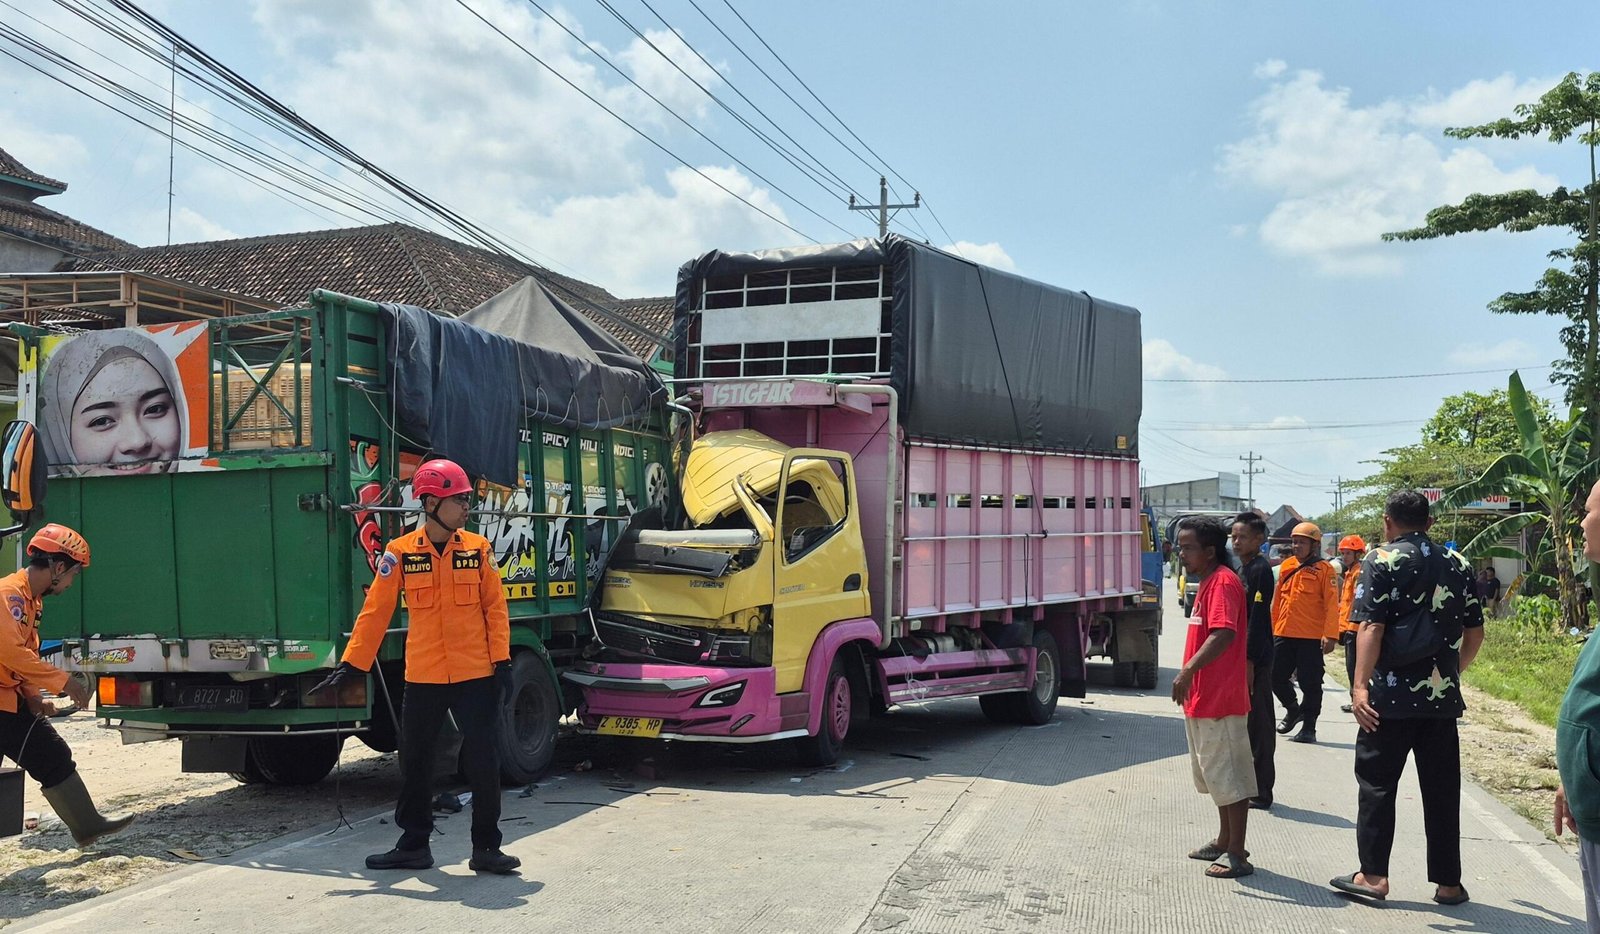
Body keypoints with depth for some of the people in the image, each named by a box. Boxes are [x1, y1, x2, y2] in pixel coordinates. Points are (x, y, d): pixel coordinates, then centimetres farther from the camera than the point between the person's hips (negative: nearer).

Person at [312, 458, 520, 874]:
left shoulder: (478, 548, 1)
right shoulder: (400, 552, -2)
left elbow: (495, 607, 3)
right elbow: (375, 611, -1)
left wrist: (501, 660, -4)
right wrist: (351, 664, -4)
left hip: (476, 675, 0)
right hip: (422, 678, 0)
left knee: (484, 762, 1)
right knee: (414, 763, 10)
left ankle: (486, 848, 13)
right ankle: (413, 845, 25)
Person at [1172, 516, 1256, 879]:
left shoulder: (1223, 582, -17)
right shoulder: (1208, 582, 15)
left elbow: (1224, 633, -31)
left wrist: (1188, 670, -37)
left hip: (1220, 700, -11)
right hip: (1202, 699, 11)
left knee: (1229, 777, -3)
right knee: (1214, 774, 19)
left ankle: (1237, 854, 3)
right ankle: (1224, 842, 31)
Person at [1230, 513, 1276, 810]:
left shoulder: (1261, 569, -13)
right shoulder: (1243, 570, 16)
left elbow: (1258, 618, -18)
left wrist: (1249, 661, -21)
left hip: (1256, 658, -10)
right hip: (1242, 656, 10)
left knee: (1258, 723, -4)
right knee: (1245, 721, 15)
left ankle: (1262, 791, 1)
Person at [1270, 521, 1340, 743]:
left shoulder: (1324, 569, -6)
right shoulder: (1286, 566, 10)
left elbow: (1331, 604, -11)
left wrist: (1330, 635, -18)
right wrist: (1272, 627, 16)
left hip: (1311, 637, -6)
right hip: (1283, 634, 6)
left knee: (1310, 683, 1)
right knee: (1276, 677, 10)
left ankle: (1308, 728, 10)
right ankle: (1293, 710, 34)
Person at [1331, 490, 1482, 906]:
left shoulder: (1382, 560, -6)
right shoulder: (1457, 565, 9)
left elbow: (1372, 626, -15)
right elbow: (1475, 632, 13)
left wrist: (1360, 685, -17)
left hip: (1391, 696, -4)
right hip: (1443, 697, 4)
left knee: (1377, 783, 5)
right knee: (1442, 789, 10)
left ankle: (1373, 874, 6)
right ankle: (1447, 883, 15)